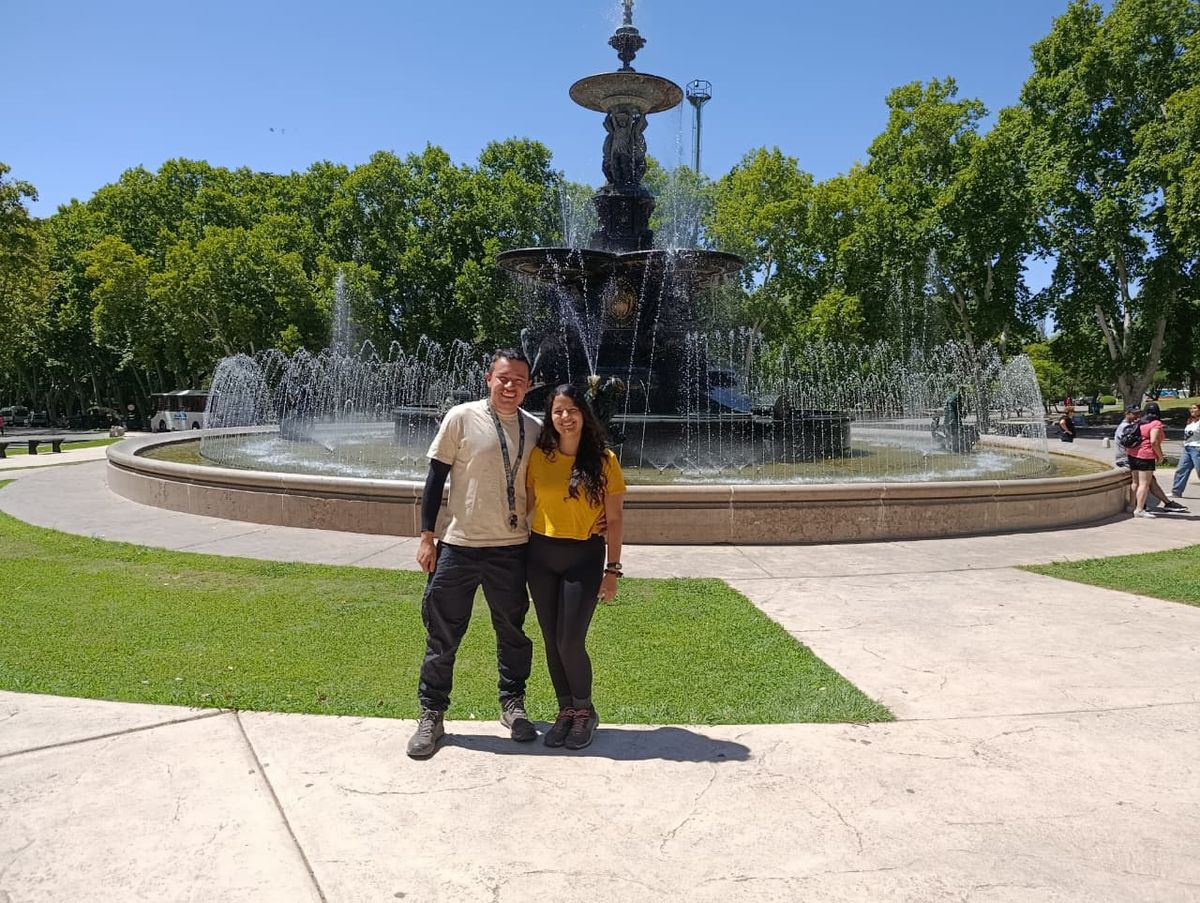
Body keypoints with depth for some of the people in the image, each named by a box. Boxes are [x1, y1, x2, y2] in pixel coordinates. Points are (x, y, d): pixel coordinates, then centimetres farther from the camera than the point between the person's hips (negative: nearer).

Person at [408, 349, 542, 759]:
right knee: (443, 633, 5)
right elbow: (436, 476, -3)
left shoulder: (534, 429, 4)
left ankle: (512, 704, 32)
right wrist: (426, 537, -4)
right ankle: (432, 714, 20)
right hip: (459, 545, -2)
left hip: (512, 549, 3)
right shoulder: (462, 418, -6)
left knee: (512, 631, 14)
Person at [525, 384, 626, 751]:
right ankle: (566, 710, 28)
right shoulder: (539, 457, 2)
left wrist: (612, 570, -5)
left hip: (584, 556, -3)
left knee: (570, 642, -6)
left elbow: (614, 519, -3)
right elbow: (526, 504, 9)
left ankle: (585, 711, 20)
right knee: (552, 641, 10)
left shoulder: (603, 460, -5)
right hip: (541, 555, 3)